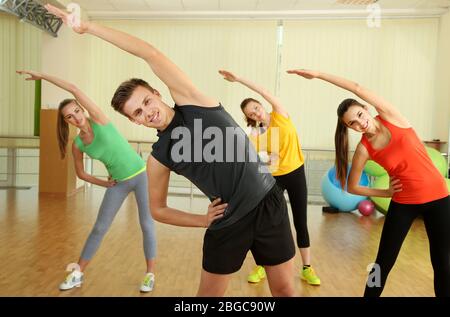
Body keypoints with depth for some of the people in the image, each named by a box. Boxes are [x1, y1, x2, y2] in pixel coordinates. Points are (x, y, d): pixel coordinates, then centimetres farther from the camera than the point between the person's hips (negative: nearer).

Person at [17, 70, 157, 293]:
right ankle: (78, 274, 23)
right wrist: (104, 184, 0)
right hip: (118, 183, 3)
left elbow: (75, 90, -23)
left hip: (141, 174, -3)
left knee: (147, 225, 2)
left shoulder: (98, 119, -14)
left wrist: (42, 76, -17)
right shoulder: (77, 145, -4)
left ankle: (150, 275, 16)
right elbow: (81, 173, 9)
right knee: (99, 227, 8)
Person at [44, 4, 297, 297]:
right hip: (227, 221, 1)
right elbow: (158, 209, 11)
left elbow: (151, 55, -14)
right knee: (209, 293, 12)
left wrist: (89, 26, -10)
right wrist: (203, 221, -1)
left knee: (284, 288, 11)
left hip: (267, 204, -1)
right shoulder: (159, 157, -1)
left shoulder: (191, 101, -4)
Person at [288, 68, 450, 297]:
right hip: (403, 202, 0)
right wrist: (386, 193, -5)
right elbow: (351, 187, -1)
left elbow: (358, 88, -20)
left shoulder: (390, 116, -10)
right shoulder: (364, 150, -9)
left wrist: (318, 74, -17)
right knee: (383, 262, 4)